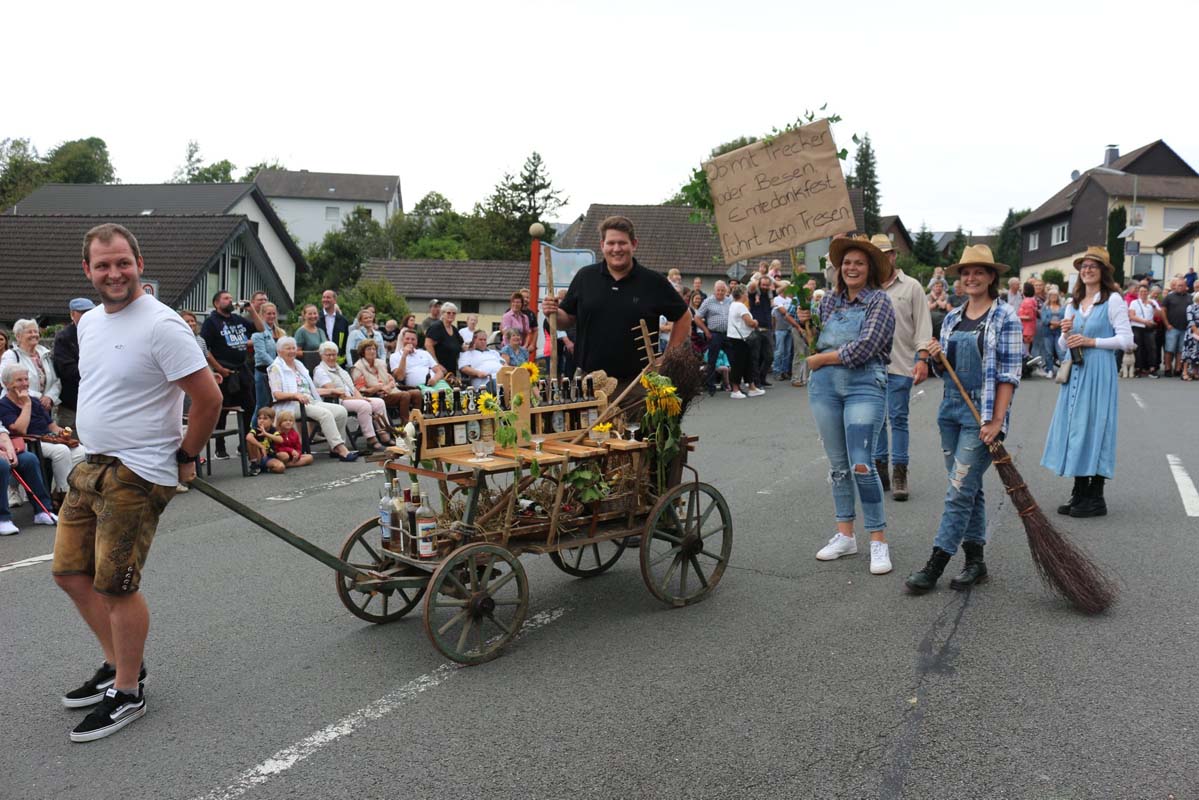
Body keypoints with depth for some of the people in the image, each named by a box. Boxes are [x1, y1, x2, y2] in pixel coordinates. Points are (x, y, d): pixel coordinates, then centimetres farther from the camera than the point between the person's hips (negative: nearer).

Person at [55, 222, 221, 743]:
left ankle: (128, 693, 15)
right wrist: (98, 446, 19)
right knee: (70, 572, 15)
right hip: (91, 466, 9)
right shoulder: (89, 323, 10)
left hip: (137, 475, -9)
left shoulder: (161, 326, -18)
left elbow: (209, 398, -20)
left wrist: (185, 457, -10)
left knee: (115, 586, -3)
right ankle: (118, 663, 33)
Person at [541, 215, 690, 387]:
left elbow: (683, 317, 8)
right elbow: (568, 319, 12)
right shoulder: (584, 277, 5)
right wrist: (554, 314, -11)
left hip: (637, 383, -1)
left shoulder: (654, 282, 0)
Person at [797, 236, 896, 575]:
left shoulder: (879, 302, -3)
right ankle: (845, 535, 22)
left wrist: (821, 358, -9)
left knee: (861, 465, -12)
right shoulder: (829, 300, 13)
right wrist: (806, 321, 0)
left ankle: (878, 541, 1)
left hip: (864, 385, -5)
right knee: (837, 463, 11)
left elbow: (864, 347, -15)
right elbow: (816, 343, 19)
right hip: (825, 385, 5)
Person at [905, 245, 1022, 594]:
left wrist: (997, 421, -17)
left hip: (982, 413, -6)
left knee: (960, 490, -6)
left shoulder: (1005, 316, -7)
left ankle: (936, 565, -2)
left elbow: (1009, 372, -11)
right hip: (951, 408, 7)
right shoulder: (952, 318, 11)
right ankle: (975, 560, 21)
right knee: (970, 489, 12)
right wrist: (936, 358, -4)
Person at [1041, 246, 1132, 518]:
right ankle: (1079, 493, 15)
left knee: (1094, 427, -4)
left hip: (1099, 372, -6)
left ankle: (1096, 498, 4)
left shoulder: (1113, 300, -2)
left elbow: (1126, 339, -8)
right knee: (1074, 427, 6)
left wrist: (1091, 341, -14)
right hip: (1075, 372, 6)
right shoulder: (1073, 303, 15)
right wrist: (1066, 334, -3)